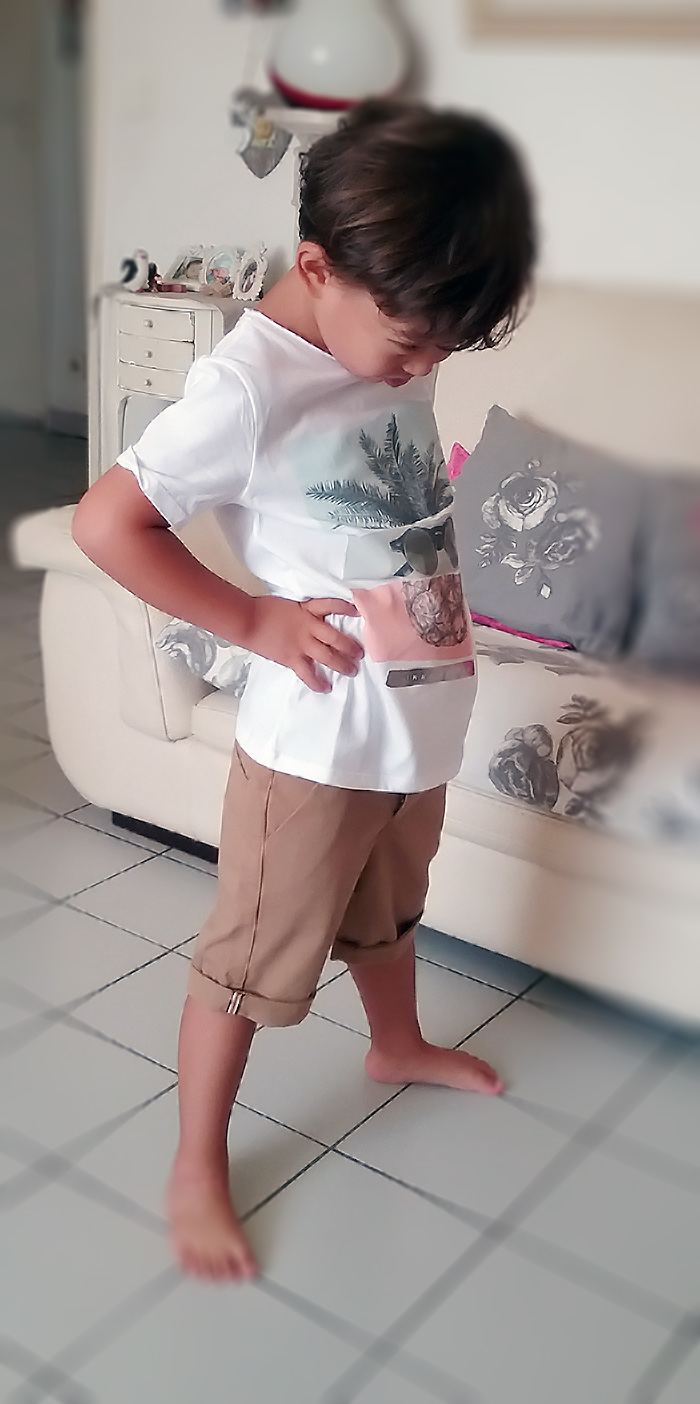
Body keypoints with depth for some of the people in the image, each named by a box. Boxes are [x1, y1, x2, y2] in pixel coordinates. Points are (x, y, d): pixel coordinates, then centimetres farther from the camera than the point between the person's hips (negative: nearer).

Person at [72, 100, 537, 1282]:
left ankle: (398, 1047, 56)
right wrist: (253, 619, -20)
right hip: (314, 736, -7)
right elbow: (105, 523, -23)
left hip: (420, 718, 7)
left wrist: (449, 616, 3)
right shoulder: (247, 387, -23)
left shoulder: (396, 352, 0)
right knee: (255, 958, 8)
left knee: (388, 907, 29)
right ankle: (196, 1165, 26)